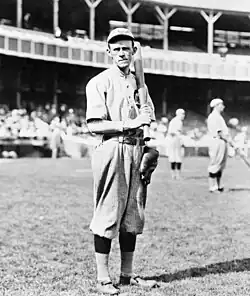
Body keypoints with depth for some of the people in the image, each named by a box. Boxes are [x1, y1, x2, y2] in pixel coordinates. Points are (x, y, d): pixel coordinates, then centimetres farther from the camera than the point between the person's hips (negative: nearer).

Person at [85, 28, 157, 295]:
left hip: (136, 151, 6)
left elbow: (149, 120, 18)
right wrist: (129, 124, -17)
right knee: (107, 214, -5)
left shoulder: (139, 83, 17)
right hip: (110, 150, -6)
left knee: (132, 214, 9)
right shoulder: (99, 82, -2)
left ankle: (127, 273, 18)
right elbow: (94, 125, -11)